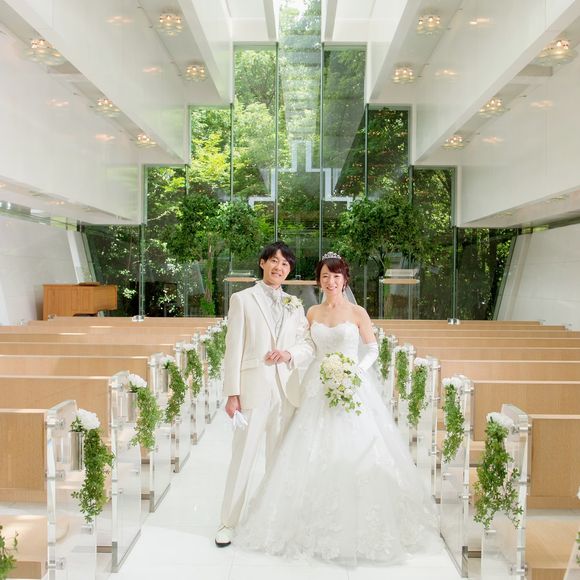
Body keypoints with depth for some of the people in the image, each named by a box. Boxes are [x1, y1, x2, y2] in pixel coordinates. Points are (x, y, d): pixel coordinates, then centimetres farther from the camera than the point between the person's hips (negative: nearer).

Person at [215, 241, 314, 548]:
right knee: (242, 457, 1)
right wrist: (232, 393, -9)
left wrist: (290, 353, -10)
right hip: (254, 389, -4)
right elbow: (233, 348, -4)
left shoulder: (295, 304, 12)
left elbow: (309, 345, 13)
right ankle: (228, 522, 15)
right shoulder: (242, 299, 0)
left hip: (286, 390, 4)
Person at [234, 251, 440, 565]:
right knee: (315, 454, 4)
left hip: (352, 388, -3)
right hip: (318, 388, 3)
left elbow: (372, 349, 3)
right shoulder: (312, 313, 8)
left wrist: (355, 371, -12)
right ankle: (318, 524, 20)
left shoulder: (357, 313, -2)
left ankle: (357, 524, 13)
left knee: (354, 453, -3)